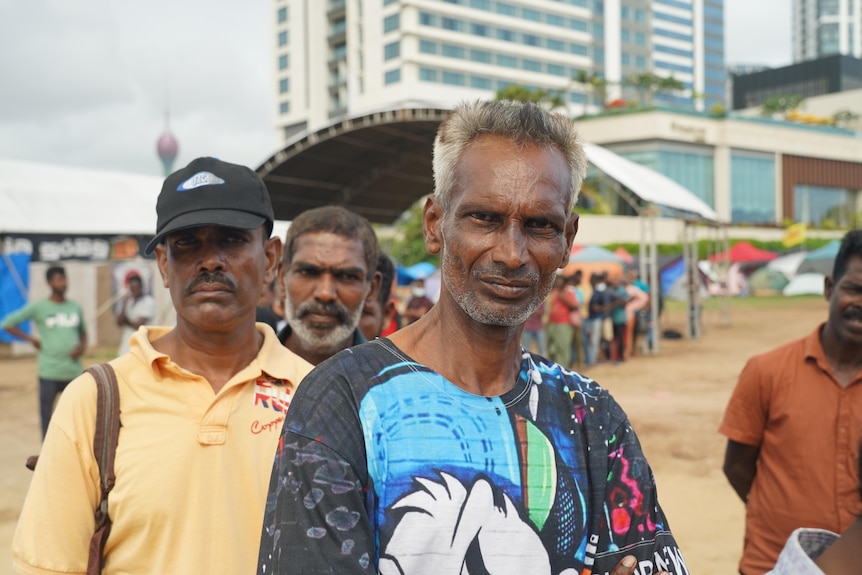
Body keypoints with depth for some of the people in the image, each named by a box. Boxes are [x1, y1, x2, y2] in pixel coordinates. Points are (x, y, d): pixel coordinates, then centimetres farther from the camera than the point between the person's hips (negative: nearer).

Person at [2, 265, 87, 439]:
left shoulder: (75, 307, 10)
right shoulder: (38, 307, -1)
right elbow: (8, 324, 3)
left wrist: (82, 346, 1)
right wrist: (31, 339, -3)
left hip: (74, 372, 3)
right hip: (49, 372, -3)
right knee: (46, 414, 2)